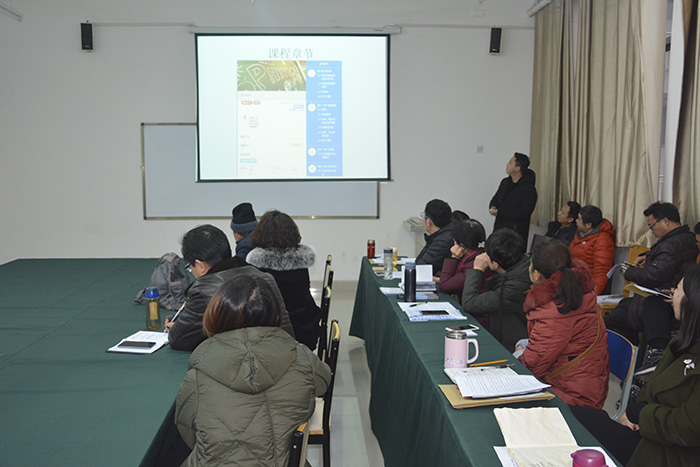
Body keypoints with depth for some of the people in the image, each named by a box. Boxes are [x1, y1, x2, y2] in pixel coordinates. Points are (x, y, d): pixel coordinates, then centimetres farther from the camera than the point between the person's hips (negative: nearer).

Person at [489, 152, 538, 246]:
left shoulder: (529, 189, -11)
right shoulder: (505, 182, 14)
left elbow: (523, 213, -19)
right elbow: (495, 199, 25)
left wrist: (499, 212, -16)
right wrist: (493, 207, 0)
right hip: (499, 228, 7)